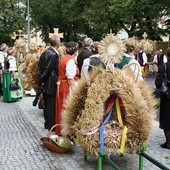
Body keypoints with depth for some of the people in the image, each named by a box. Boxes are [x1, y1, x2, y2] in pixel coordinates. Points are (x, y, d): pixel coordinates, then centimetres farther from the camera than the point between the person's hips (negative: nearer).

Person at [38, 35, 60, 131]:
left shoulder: (45, 52, 7)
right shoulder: (54, 55, -20)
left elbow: (40, 67, 8)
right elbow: (48, 70, -19)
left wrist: (40, 81, 9)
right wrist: (41, 81, -7)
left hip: (44, 84, 9)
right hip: (51, 84, -9)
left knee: (46, 104, 17)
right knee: (51, 105, 1)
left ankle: (47, 123, 28)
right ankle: (51, 125, 10)